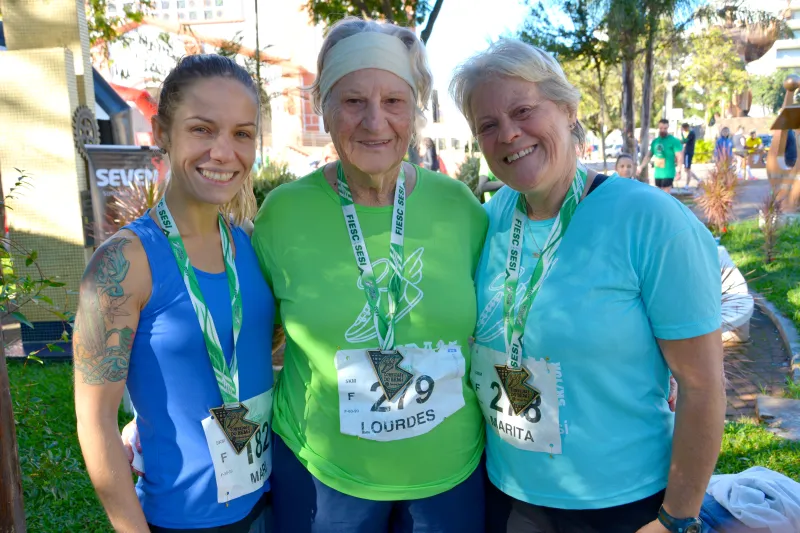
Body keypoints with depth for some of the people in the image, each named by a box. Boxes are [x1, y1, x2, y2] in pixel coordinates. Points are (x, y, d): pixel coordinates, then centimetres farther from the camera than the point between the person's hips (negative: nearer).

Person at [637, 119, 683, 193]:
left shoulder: (674, 141, -7)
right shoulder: (655, 141, 12)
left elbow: (679, 156, -13)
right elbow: (649, 155, 21)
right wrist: (641, 167, 16)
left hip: (668, 173, -7)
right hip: (657, 174, 7)